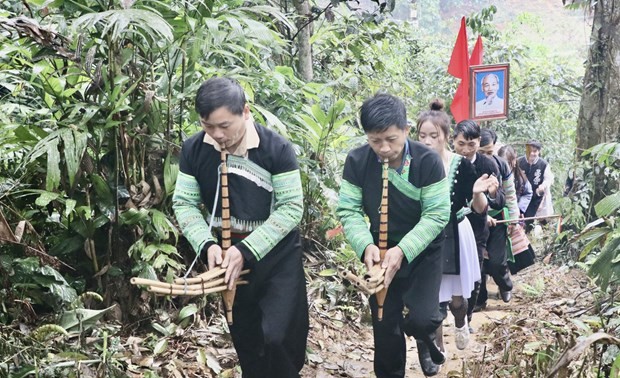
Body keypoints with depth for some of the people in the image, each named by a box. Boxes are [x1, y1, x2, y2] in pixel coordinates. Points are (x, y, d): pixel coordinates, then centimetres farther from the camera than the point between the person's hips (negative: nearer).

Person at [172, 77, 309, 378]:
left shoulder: (276, 148, -19)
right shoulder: (194, 150, -8)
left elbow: (291, 207, -19)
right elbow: (184, 204, -3)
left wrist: (247, 250, -25)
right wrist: (206, 244, -20)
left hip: (277, 255, -3)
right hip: (228, 254, 4)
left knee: (278, 337, -9)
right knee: (245, 338, 16)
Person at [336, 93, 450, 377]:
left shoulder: (428, 160, -20)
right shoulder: (357, 161, -13)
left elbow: (436, 214, -21)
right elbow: (348, 210, -12)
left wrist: (403, 250, -32)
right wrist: (366, 246, -30)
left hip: (423, 250, -2)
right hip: (382, 252, 2)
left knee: (422, 318, -17)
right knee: (384, 324, 8)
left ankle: (425, 337, 22)